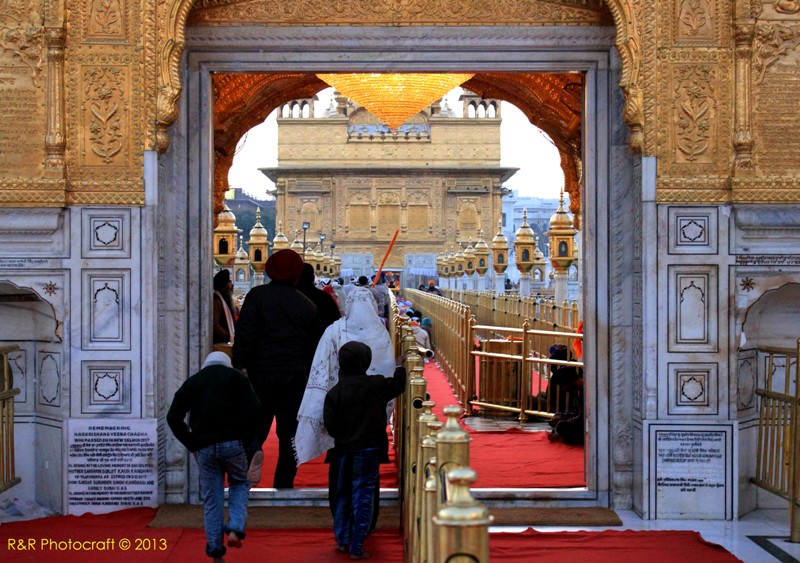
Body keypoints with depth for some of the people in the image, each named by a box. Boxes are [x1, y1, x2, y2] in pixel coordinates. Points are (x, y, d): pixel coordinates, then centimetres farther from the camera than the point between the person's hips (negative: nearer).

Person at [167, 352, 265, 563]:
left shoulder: (192, 381, 16)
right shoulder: (237, 377, 10)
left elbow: (173, 416, 6)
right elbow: (254, 409, -5)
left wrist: (191, 443, 7)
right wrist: (246, 440, 0)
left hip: (204, 448, 2)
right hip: (232, 443, -1)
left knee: (211, 498, 7)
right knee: (240, 484, 20)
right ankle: (235, 529, -2)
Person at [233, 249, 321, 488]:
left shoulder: (257, 295, -2)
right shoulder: (308, 305, 8)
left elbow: (244, 334, -10)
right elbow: (314, 345, 13)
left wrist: (241, 365, -8)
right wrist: (307, 374, 20)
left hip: (262, 373, -2)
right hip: (296, 376, 2)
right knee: (290, 433, 8)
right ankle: (284, 484, 10)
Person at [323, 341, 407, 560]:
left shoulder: (334, 393, -8)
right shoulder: (377, 385, -9)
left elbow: (330, 426, -8)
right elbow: (398, 385, 9)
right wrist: (400, 367, 28)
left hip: (343, 450, 2)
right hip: (369, 450, -2)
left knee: (342, 494, 19)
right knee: (362, 497, 2)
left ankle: (342, 540, 27)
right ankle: (356, 547, 3)